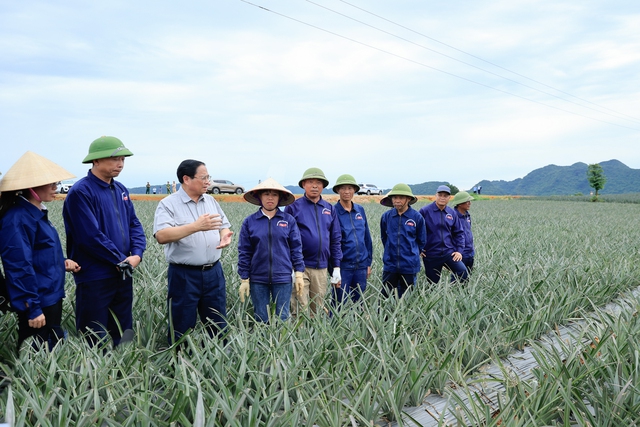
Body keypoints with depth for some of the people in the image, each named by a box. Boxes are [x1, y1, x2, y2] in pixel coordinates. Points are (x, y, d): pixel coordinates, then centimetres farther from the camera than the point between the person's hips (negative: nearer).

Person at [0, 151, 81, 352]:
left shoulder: (38, 213, 9)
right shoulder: (17, 219, -20)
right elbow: (20, 266, -22)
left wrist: (62, 262, 3)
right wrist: (32, 308, -21)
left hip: (51, 297, 9)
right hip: (37, 303, -9)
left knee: (53, 351, 18)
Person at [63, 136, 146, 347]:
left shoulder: (121, 190, 9)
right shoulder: (81, 192, -16)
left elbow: (135, 224, 9)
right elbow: (91, 236, -22)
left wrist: (137, 254, -8)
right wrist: (121, 260, -14)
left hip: (124, 274, 8)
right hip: (94, 278, -7)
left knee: (123, 335, 19)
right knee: (94, 341, 5)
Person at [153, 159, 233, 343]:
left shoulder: (211, 201, 11)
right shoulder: (168, 204, -8)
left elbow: (224, 226, 16)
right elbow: (161, 236, -21)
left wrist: (226, 236, -9)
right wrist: (196, 226, -29)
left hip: (213, 272, 5)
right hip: (184, 275, -5)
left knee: (219, 326, 14)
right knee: (182, 329, 7)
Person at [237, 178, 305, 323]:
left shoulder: (289, 220, 0)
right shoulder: (249, 222, 0)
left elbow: (296, 248, 3)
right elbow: (244, 252, 2)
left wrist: (299, 274, -1)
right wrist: (244, 279, 0)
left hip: (283, 279, 0)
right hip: (258, 279, 0)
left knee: (282, 318, 8)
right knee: (261, 320, 11)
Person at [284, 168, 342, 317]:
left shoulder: (330, 209, 10)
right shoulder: (293, 207, -1)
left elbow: (335, 239, 13)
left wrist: (336, 267, 9)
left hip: (322, 268, 4)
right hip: (300, 266, -4)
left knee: (318, 310, 12)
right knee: (300, 309, -5)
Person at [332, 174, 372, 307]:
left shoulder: (360, 210, 8)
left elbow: (367, 237, 14)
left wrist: (369, 262, 12)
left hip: (361, 266, 5)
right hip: (343, 266, -5)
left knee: (358, 301, 13)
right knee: (340, 305, 2)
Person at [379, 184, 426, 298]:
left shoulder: (417, 217, -6)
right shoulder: (386, 217, -1)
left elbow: (421, 241, 7)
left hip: (409, 266, -1)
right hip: (390, 264, 2)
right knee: (385, 297, 4)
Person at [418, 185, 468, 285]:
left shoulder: (452, 213, 6)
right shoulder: (425, 211, -7)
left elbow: (459, 233, 14)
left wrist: (459, 250, 4)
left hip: (449, 253, 3)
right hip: (431, 255, -3)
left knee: (463, 274, -12)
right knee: (433, 283, 6)